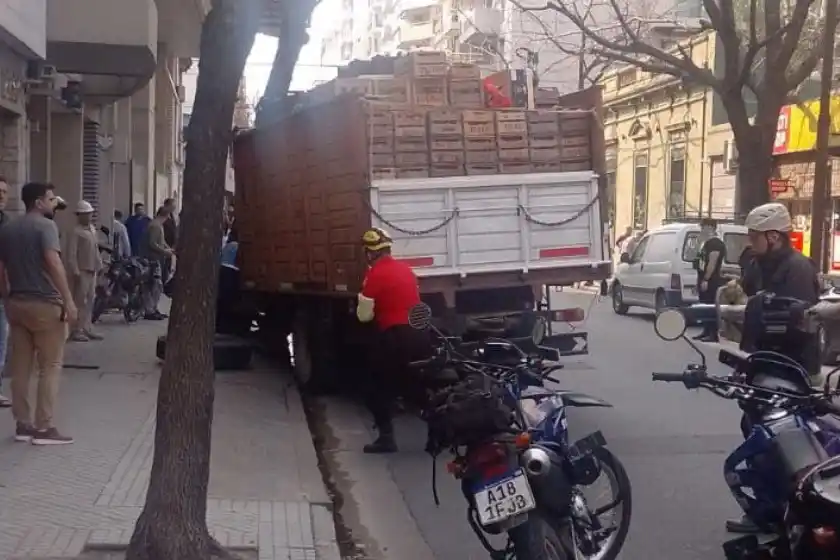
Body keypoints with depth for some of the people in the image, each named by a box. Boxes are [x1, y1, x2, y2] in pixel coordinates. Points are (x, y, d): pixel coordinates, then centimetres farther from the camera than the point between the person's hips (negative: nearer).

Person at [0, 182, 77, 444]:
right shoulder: (45, 225, -10)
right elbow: (53, 263, -22)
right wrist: (69, 301, -23)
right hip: (45, 303, -7)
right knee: (50, 367, -1)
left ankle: (22, 425, 15)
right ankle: (44, 428, -2)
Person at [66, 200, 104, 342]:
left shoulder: (92, 229, 14)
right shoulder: (75, 232, -13)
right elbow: (71, 255, -17)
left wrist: (99, 265, 14)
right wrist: (75, 272, -21)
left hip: (92, 271, 9)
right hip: (81, 272, -9)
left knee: (89, 301, 12)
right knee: (79, 302, -6)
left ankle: (87, 329, 18)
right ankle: (76, 331, -3)